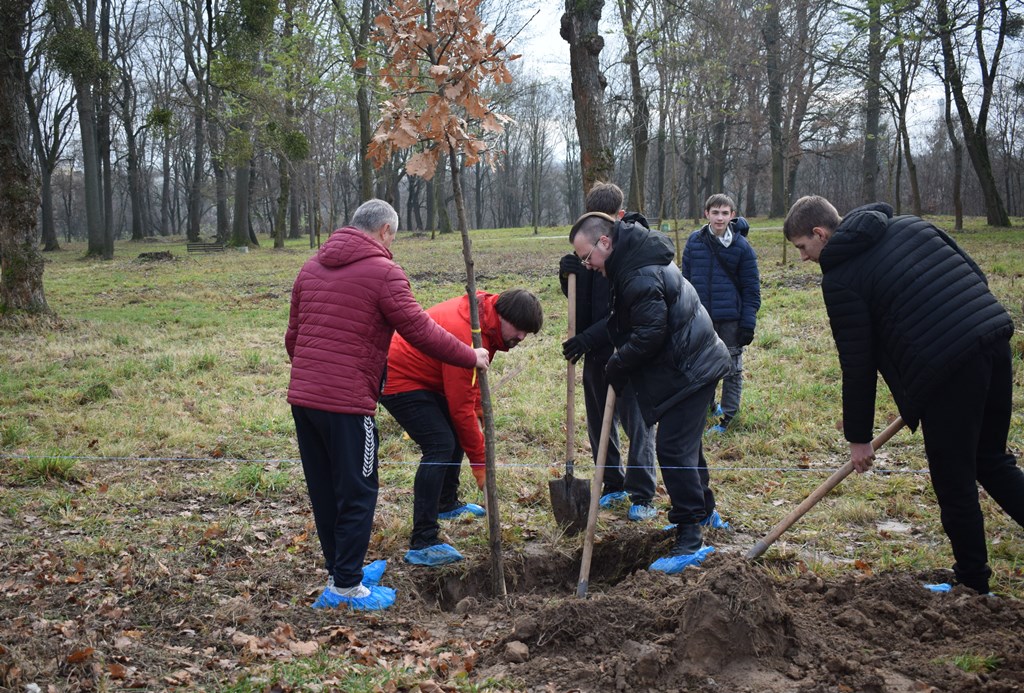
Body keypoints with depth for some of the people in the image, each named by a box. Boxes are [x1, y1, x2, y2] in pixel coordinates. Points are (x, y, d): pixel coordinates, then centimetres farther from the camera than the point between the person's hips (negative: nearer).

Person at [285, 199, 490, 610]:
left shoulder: (312, 267, 15)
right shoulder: (382, 272, -8)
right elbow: (421, 332, -9)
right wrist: (471, 357, 3)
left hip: (302, 398, 8)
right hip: (347, 405, -8)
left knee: (324, 493, 16)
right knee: (356, 495, 3)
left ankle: (341, 572, 29)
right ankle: (347, 588, 10)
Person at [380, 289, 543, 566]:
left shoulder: (485, 315, -2)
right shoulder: (465, 334, -32)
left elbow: (470, 379, 14)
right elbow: (461, 407, -26)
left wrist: (481, 411, 1)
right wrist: (479, 460, -18)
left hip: (423, 377, 10)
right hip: (398, 380, -10)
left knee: (456, 433, 17)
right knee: (440, 445, -19)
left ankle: (447, 503, 38)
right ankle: (422, 544, -20)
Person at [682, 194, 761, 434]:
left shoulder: (741, 247, -5)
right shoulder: (694, 242, 1)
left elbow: (751, 288, -3)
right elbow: (686, 279, 8)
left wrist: (748, 323, -8)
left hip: (730, 318, -2)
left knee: (732, 368, 7)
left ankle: (727, 415, 17)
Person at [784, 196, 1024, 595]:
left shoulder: (839, 280, -3)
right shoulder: (910, 225, 16)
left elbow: (857, 365, -1)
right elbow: (974, 274, 16)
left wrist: (858, 437, 8)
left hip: (947, 370, -7)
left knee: (953, 481, 7)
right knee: (992, 460, 22)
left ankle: (972, 582, 19)